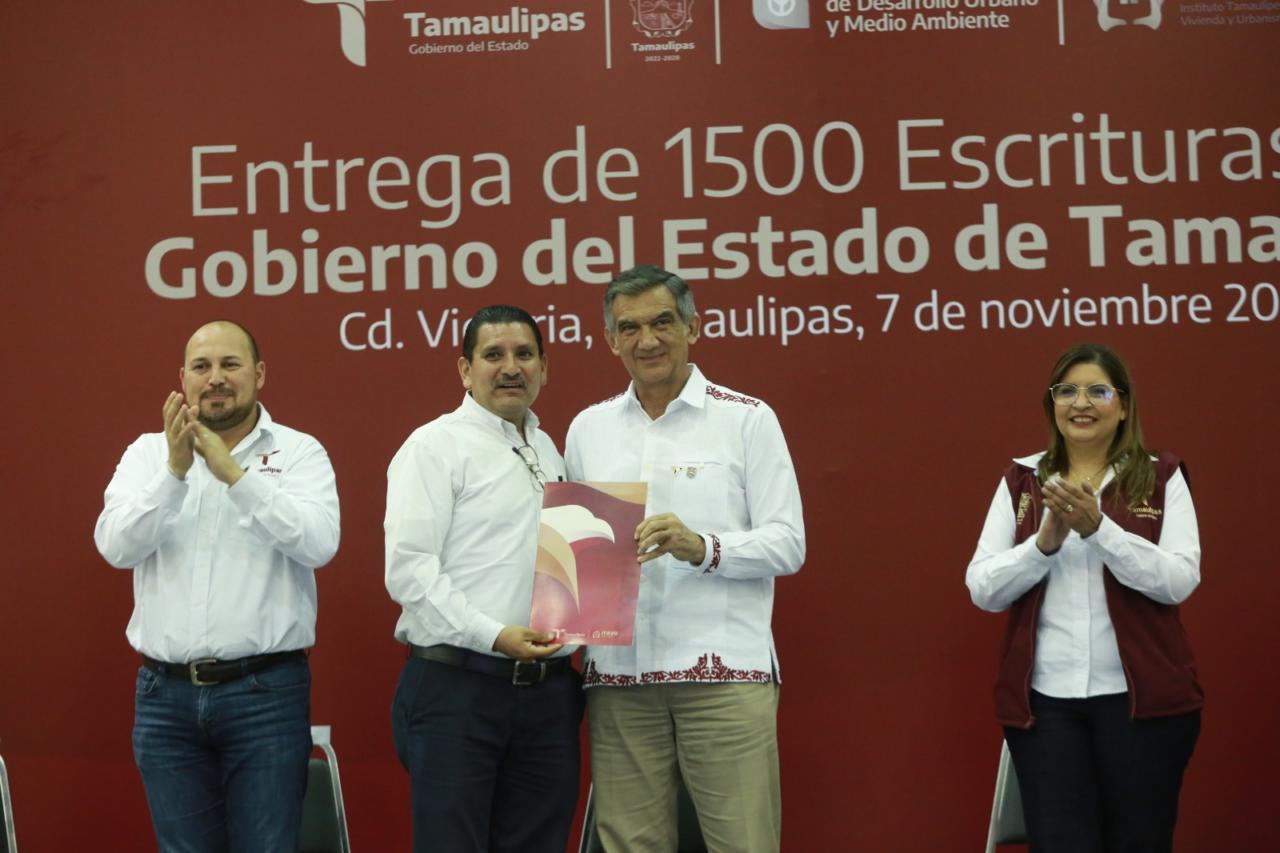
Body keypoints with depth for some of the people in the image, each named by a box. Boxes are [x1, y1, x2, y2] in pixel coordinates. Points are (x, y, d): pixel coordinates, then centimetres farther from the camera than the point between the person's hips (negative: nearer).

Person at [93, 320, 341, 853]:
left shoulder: (298, 453, 2)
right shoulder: (148, 453, 9)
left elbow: (319, 542, -15)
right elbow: (116, 545, -5)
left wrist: (234, 473, -21)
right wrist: (175, 469, -18)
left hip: (266, 690, -2)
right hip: (166, 693, 2)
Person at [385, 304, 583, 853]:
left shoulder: (549, 453, 18)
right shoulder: (437, 445, -4)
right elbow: (408, 569, -13)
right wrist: (493, 635, -20)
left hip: (548, 693, 6)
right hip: (456, 687, -6)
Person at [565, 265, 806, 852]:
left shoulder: (747, 419, 4)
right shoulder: (588, 429, 15)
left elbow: (787, 544, -2)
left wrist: (702, 548, -17)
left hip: (724, 672, -3)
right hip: (617, 675, 3)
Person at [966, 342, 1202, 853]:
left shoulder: (1162, 479, 3)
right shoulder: (1021, 481, 8)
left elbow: (1180, 581, -10)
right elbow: (982, 589, 0)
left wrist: (1098, 528, -19)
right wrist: (1045, 542, -15)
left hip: (1140, 696, -1)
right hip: (1044, 699, 1)